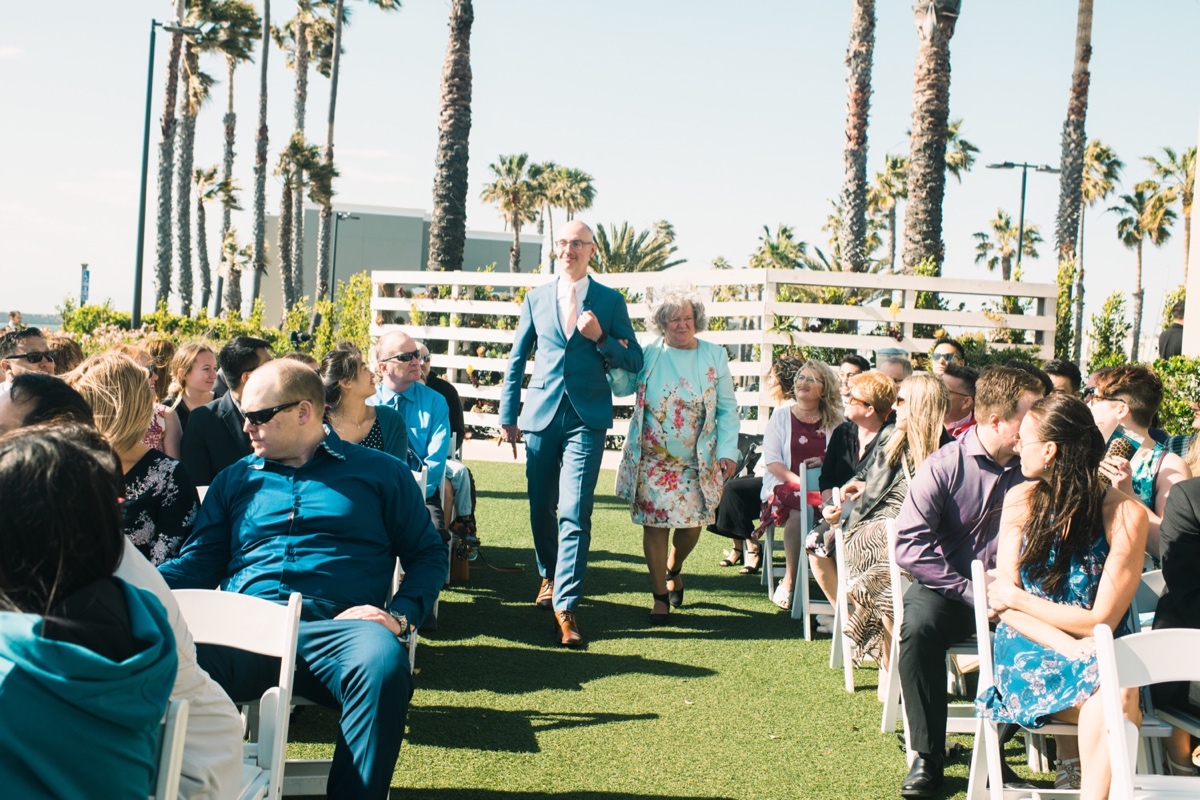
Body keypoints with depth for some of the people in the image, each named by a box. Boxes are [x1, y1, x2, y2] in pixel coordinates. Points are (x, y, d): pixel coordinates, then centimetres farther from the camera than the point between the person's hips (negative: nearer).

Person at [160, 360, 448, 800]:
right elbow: (197, 563, 18)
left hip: (336, 630, -1)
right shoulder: (235, 479, 25)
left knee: (383, 664, -38)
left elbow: (429, 554, 14)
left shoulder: (380, 473, 16)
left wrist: (401, 615, -4)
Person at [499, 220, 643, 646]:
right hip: (541, 414, 3)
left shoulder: (610, 301, 4)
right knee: (541, 507, 12)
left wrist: (601, 338, -13)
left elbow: (634, 360, 5)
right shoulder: (536, 298, 10)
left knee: (575, 512, -12)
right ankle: (549, 576, 37)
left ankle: (565, 605, -9)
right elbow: (517, 359, 14)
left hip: (586, 418, -3)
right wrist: (508, 416, 11)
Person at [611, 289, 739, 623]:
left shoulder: (714, 356, 3)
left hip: (697, 462, 1)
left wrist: (727, 451, -5)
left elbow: (727, 409, 3)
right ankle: (660, 597, 10)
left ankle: (672, 571, 36)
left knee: (692, 525, 4)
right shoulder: (648, 354, 1)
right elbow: (621, 388, 12)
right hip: (652, 460, -1)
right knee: (654, 524, -3)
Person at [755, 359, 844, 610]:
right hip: (784, 485, -1)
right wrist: (799, 481, -15)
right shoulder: (781, 416, 10)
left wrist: (825, 463, -12)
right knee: (798, 512, -34)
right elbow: (771, 460, 0)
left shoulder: (834, 422, 14)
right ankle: (789, 579, -17)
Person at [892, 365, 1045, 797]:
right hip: (949, 586, -2)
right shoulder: (945, 466, -7)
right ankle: (927, 757, -17)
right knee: (920, 625, -33)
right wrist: (969, 591, -19)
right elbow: (910, 544, -13)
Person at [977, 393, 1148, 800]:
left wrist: (1014, 596, -4)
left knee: (1118, 693, -36)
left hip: (1100, 656, 0)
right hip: (1031, 651, 0)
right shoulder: (1021, 500, 2)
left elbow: (1102, 620, -8)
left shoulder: (1124, 514, -7)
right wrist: (1068, 647, -16)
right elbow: (1005, 604, -1)